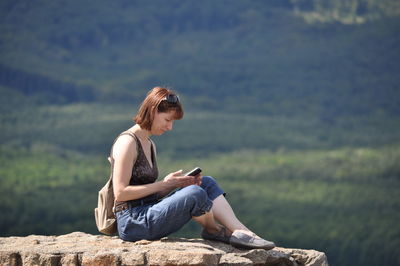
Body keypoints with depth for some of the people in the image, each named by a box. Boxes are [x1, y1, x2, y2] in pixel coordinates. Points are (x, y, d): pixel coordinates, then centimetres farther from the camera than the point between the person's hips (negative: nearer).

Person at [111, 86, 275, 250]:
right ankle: (214, 230, 2)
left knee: (207, 183, 1)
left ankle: (240, 232, -13)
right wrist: (164, 184, -12)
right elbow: (120, 193, -18)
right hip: (131, 222, -10)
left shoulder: (149, 144, 19)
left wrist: (178, 183, 1)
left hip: (147, 214, 10)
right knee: (195, 194, -26)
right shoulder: (127, 143, -11)